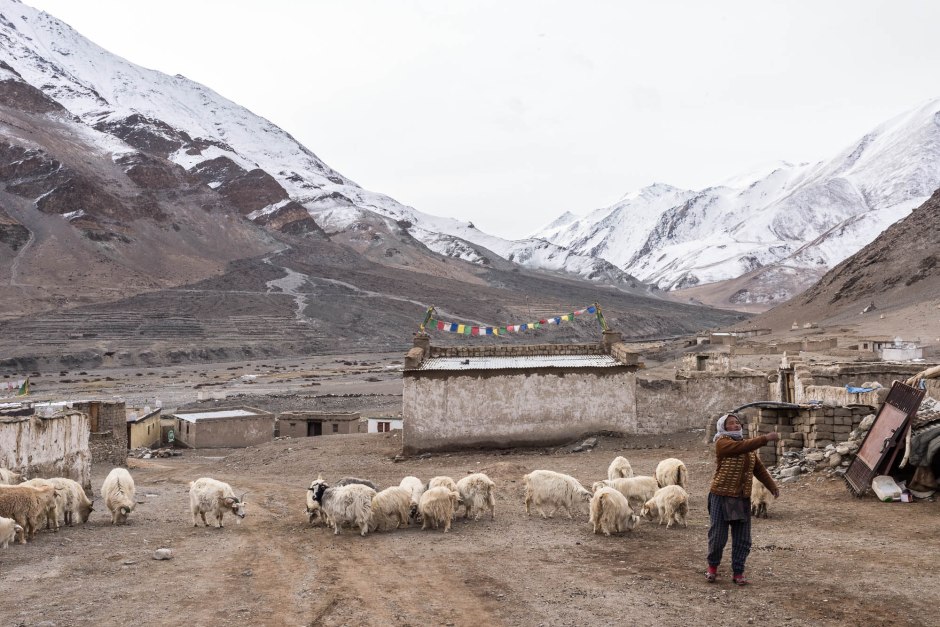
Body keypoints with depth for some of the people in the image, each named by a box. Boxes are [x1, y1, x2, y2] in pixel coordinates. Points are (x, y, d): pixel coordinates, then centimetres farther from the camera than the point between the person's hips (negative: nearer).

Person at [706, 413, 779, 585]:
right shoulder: (722, 443, -9)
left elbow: (759, 469, 14)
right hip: (721, 496, -6)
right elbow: (741, 447, -26)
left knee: (742, 539, 4)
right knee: (718, 535, 0)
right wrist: (765, 438, -27)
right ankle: (712, 566, 22)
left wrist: (772, 486, 4)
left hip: (743, 499, 6)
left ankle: (738, 572, 16)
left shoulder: (748, 447, 14)